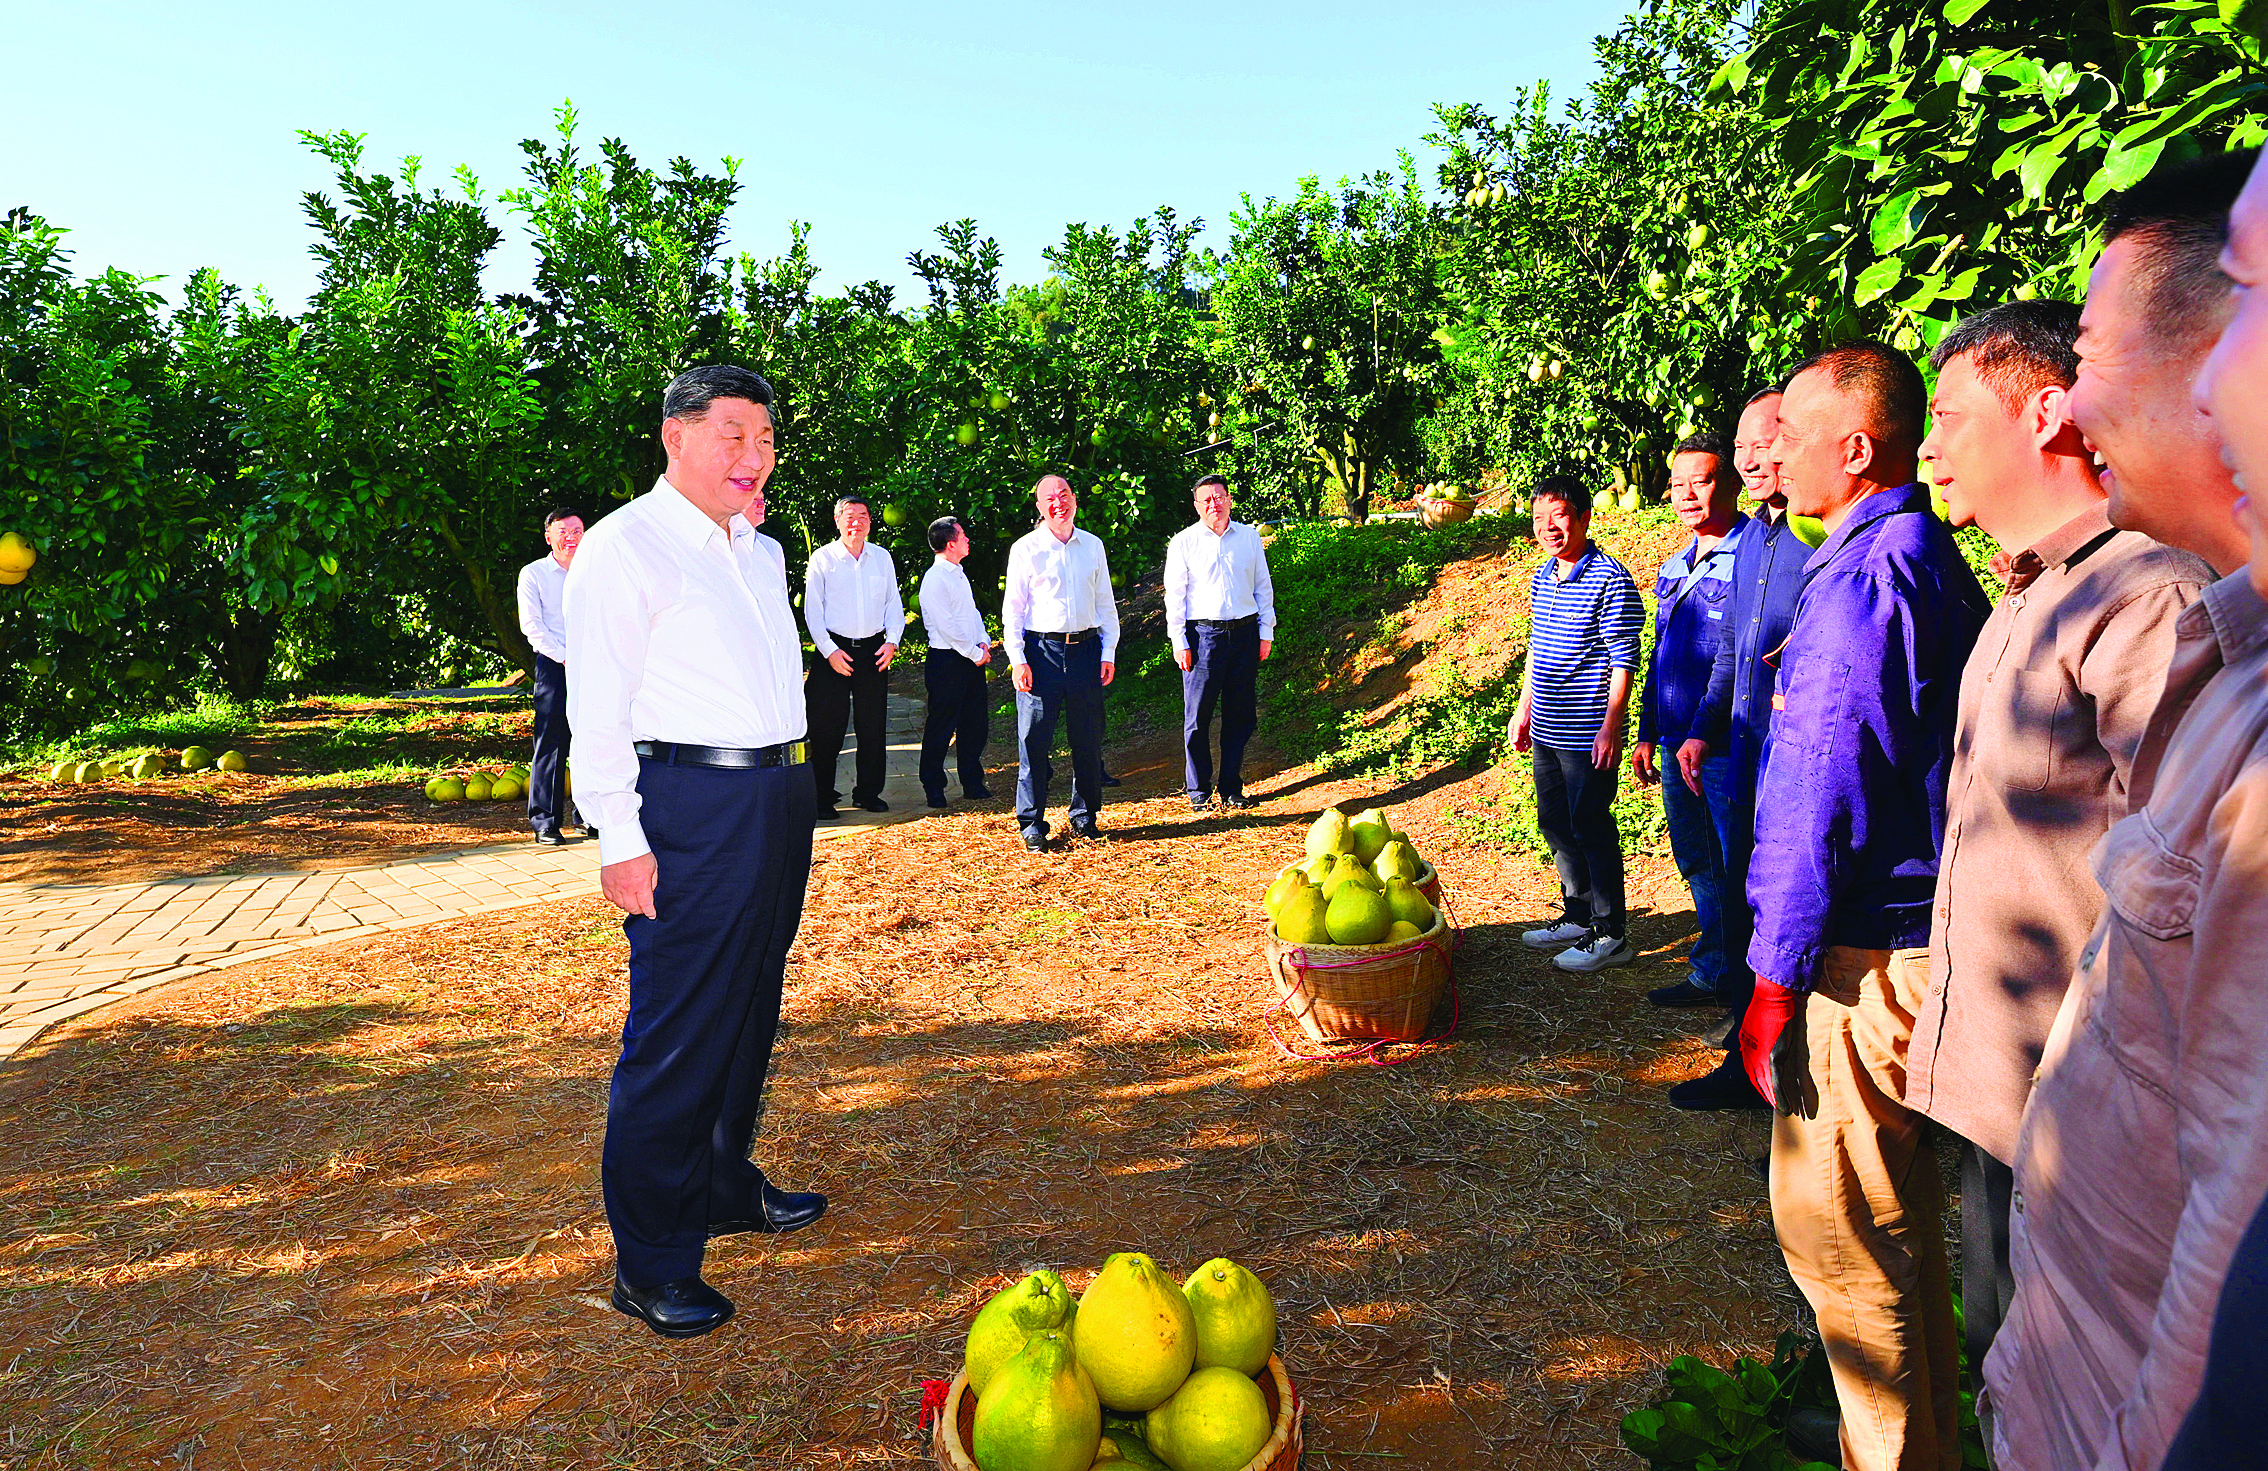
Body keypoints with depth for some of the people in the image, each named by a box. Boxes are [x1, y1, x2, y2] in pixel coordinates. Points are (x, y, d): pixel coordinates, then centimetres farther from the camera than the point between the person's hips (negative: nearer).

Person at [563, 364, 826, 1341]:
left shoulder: (762, 552, 16)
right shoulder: (626, 547, -6)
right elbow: (598, 709, -12)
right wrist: (621, 841, -17)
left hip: (780, 795, 8)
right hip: (690, 807, -8)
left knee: (750, 1012, 18)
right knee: (678, 1032, -3)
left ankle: (727, 1186, 36)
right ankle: (651, 1262, 10)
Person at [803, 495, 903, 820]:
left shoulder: (882, 557, 10)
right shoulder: (822, 558, 0)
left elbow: (894, 604, 13)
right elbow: (812, 610, -2)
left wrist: (892, 641, -1)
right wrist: (829, 650, -10)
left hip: (874, 650, 3)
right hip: (833, 650, -3)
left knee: (873, 726, 6)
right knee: (827, 727, -3)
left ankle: (868, 793, 18)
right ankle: (822, 797, 7)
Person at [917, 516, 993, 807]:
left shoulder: (959, 574, 15)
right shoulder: (934, 579, -14)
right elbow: (947, 625, -19)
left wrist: (984, 642, 3)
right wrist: (975, 653, -14)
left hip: (971, 658, 9)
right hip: (947, 662, -9)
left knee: (975, 724, 12)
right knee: (941, 728, 1)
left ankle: (973, 783, 24)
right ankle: (933, 788, 12)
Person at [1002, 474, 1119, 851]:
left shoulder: (1093, 546, 11)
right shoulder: (1025, 549, 1)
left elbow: (1106, 604, 14)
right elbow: (1012, 608, 1)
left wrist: (1108, 652, 6)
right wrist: (1017, 659, -8)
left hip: (1086, 648, 3)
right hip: (1041, 651, -3)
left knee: (1088, 738, 7)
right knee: (1034, 738, -3)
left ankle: (1084, 814, 22)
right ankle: (1032, 823, 7)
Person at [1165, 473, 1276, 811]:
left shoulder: (1249, 537, 11)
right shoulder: (1183, 542, 3)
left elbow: (1263, 587, 15)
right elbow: (1175, 594, 1)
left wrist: (1266, 632, 9)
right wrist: (1179, 642, -5)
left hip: (1245, 633, 3)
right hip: (1202, 634, -3)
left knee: (1241, 714, 5)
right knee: (1198, 717, -2)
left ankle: (1232, 789, 16)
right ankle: (1198, 791, 9)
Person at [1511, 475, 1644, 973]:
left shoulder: (1610, 580, -13)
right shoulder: (1541, 577, 11)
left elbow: (1624, 660, -15)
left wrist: (1611, 726, -18)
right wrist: (1524, 708, 20)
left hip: (1589, 734, -8)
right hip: (1547, 731, 8)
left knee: (1591, 828, -1)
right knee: (1555, 824, 15)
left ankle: (1610, 935, 11)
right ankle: (1578, 917, 31)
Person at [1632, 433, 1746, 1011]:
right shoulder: (1674, 568, 15)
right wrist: (1647, 734, 20)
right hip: (1679, 745, 8)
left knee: (1737, 876, 0)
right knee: (1697, 866, 18)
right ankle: (1712, 974, 32)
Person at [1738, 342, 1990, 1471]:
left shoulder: (1861, 584, -19)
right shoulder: (1935, 565, 12)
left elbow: (1822, 807, -22)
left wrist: (1777, 980, -16)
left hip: (1861, 961, -10)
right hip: (1919, 937, 11)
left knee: (1834, 1221, 3)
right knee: (1901, 1207, 23)